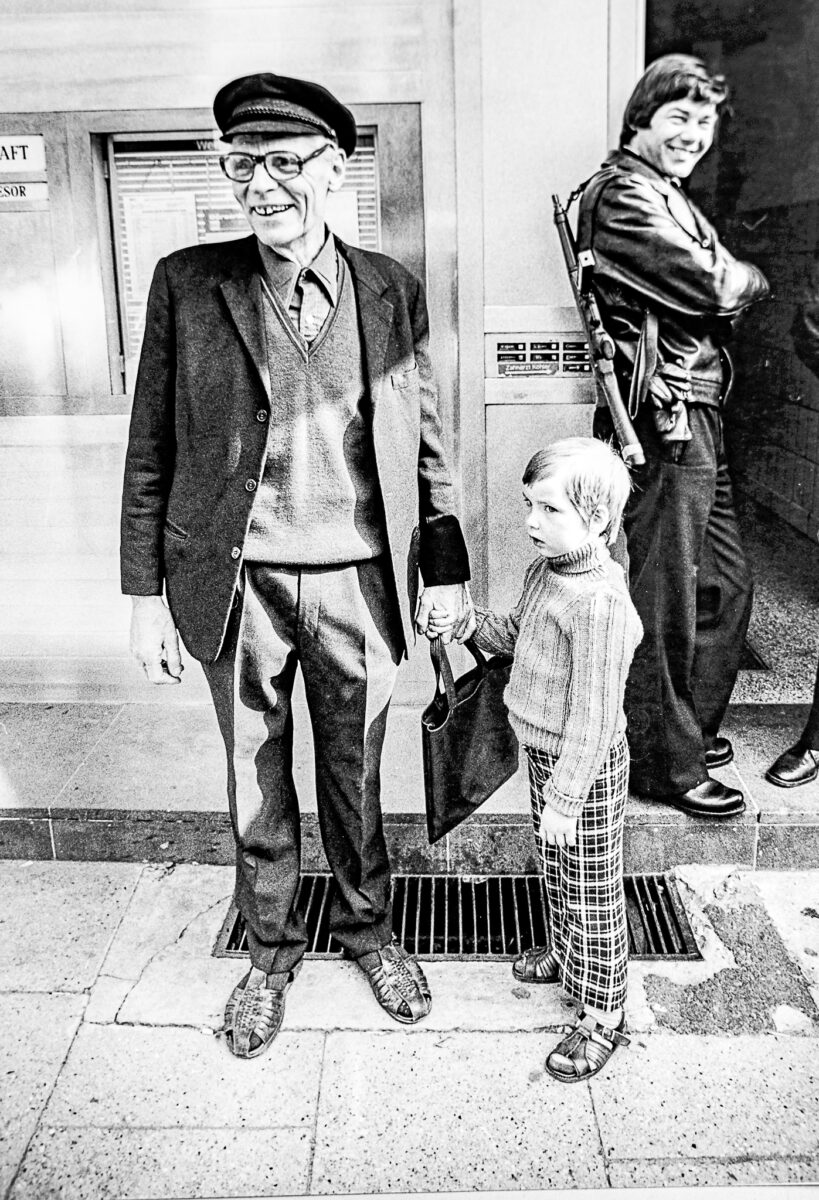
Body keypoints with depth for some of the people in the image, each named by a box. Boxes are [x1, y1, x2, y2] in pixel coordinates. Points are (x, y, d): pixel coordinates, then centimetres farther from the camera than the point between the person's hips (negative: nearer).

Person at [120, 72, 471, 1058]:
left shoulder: (391, 292, 1)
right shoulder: (186, 284, -3)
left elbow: (423, 444, 6)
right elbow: (151, 451, -1)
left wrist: (444, 570, 5)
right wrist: (146, 595, -2)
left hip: (358, 581, 1)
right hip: (239, 583, 0)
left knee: (355, 775, 16)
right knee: (256, 789, 14)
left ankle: (366, 923, 41)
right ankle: (271, 946, 38)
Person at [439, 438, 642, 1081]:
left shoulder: (602, 603, -30)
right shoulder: (544, 571, -1)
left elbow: (593, 717, -28)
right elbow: (517, 632, 17)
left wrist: (564, 798, -23)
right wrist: (466, 624, 0)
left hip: (588, 769, -9)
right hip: (544, 752, 9)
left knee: (592, 890, 8)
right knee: (555, 870, 27)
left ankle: (603, 1015, 25)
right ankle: (565, 953, 51)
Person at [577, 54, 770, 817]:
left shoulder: (665, 195, 24)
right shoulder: (623, 193, -10)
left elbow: (710, 289, 18)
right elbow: (713, 288, -17)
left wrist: (732, 279, -3)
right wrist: (754, 278, 3)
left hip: (697, 418, 11)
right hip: (664, 419, -10)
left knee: (724, 580, 18)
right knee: (665, 598, -2)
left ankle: (692, 728, 33)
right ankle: (666, 765, 11)